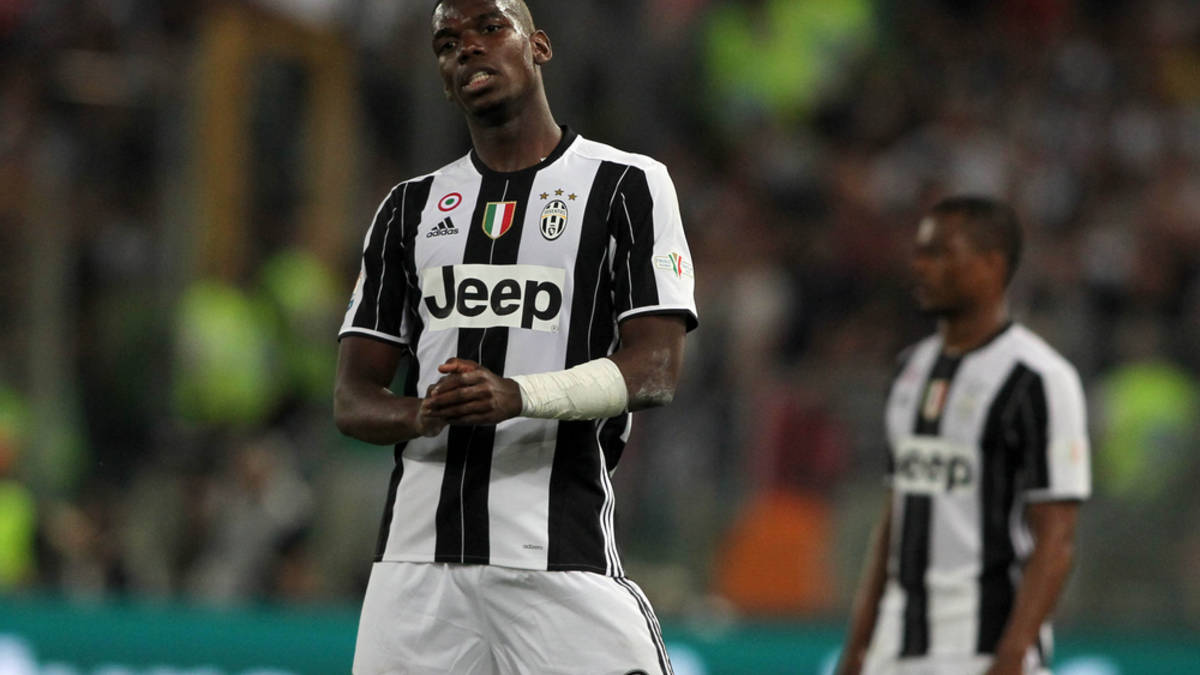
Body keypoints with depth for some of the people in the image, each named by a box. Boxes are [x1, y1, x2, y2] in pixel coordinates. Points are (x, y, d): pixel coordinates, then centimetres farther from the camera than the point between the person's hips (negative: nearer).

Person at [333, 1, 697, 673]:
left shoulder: (627, 185, 5)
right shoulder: (411, 208, 18)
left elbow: (657, 370, -7)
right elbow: (353, 397, 13)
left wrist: (519, 396, -25)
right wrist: (423, 416, -11)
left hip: (562, 552, -4)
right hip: (418, 556, 4)